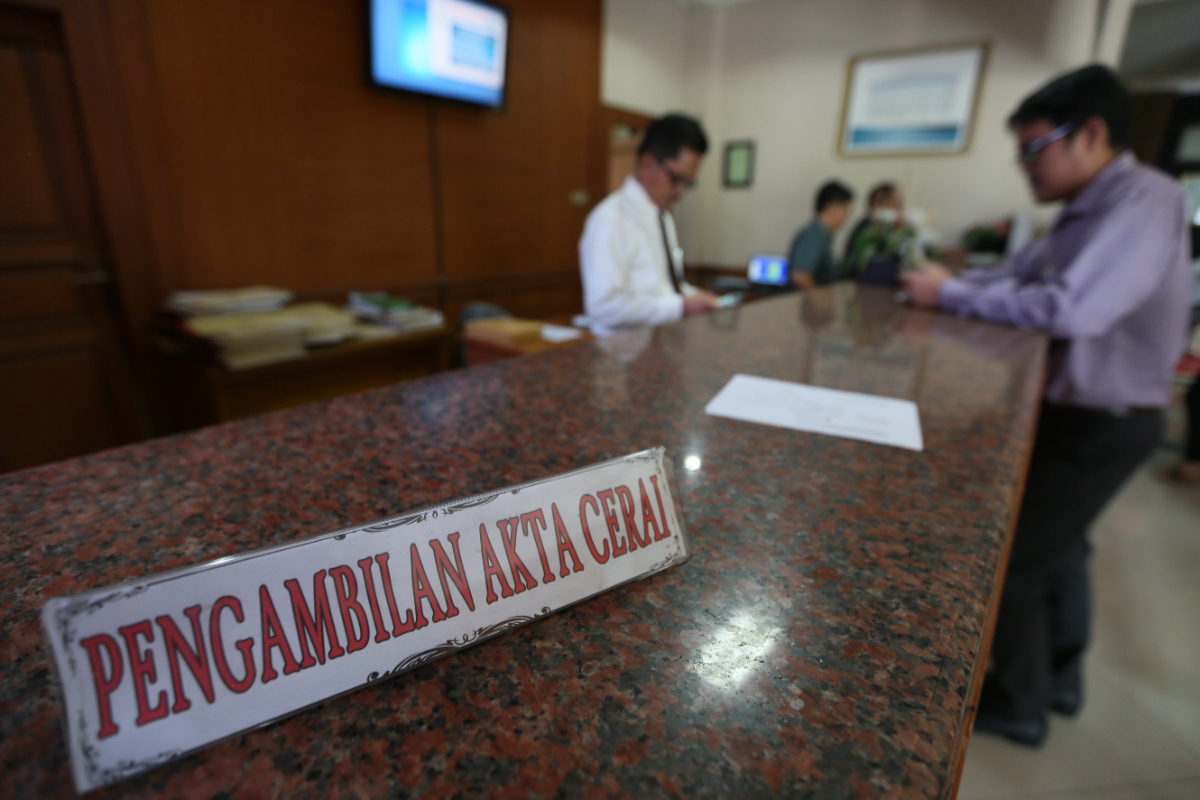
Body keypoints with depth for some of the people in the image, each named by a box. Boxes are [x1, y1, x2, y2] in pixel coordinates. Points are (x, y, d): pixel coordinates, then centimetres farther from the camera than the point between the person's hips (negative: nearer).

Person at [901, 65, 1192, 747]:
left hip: (1104, 425, -9)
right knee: (1056, 543, 23)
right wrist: (944, 280, -7)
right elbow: (1014, 274, 11)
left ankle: (1018, 704, 23)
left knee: (1011, 555, 1)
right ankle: (1059, 678, 44)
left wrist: (951, 294, -25)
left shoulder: (1147, 202, -23)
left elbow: (1071, 310, -35)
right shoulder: (1086, 213, 6)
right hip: (1078, 411, 9)